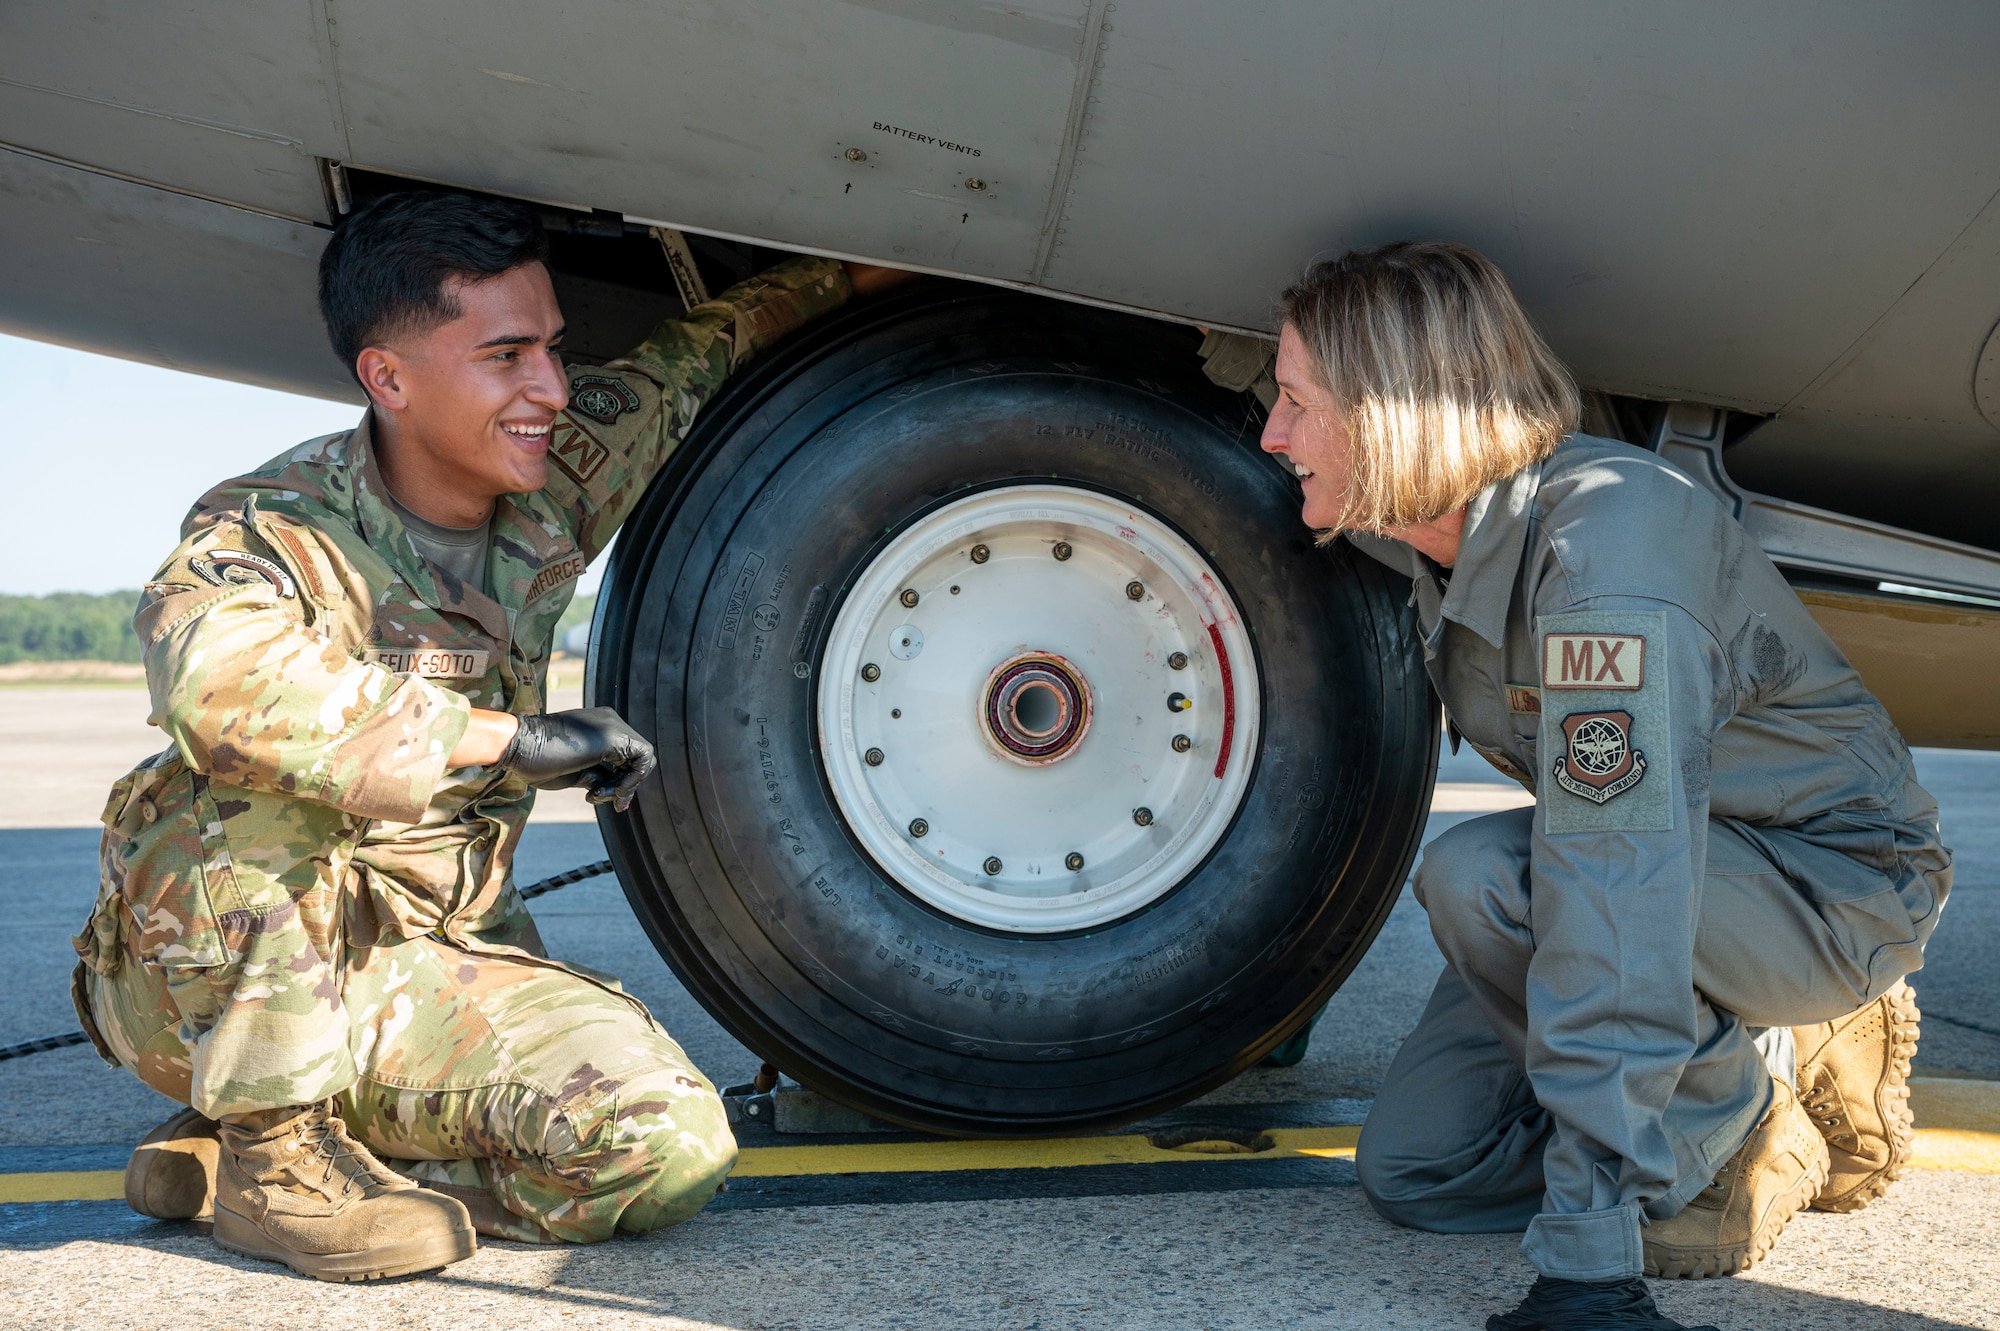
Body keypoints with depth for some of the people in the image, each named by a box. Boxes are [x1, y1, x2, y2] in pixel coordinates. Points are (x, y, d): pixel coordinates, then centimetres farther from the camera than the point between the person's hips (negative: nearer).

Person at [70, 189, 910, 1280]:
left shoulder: (554, 488, -3)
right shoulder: (270, 530, -20)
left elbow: (700, 350, 14)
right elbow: (219, 680, -43)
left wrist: (862, 272, 14)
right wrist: (508, 735, -38)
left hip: (428, 967, 5)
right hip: (208, 977, -4)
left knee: (671, 1149, -18)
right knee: (262, 788, -34)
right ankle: (270, 1142, -18)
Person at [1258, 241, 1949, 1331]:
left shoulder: (1607, 539, -34)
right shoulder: (1437, 526, -8)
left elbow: (1614, 891, -41)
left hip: (1836, 883, -8)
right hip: (1655, 871, 8)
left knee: (1479, 876, -34)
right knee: (1414, 1168, 0)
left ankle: (1741, 1107, -8)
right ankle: (1788, 1052, 13)